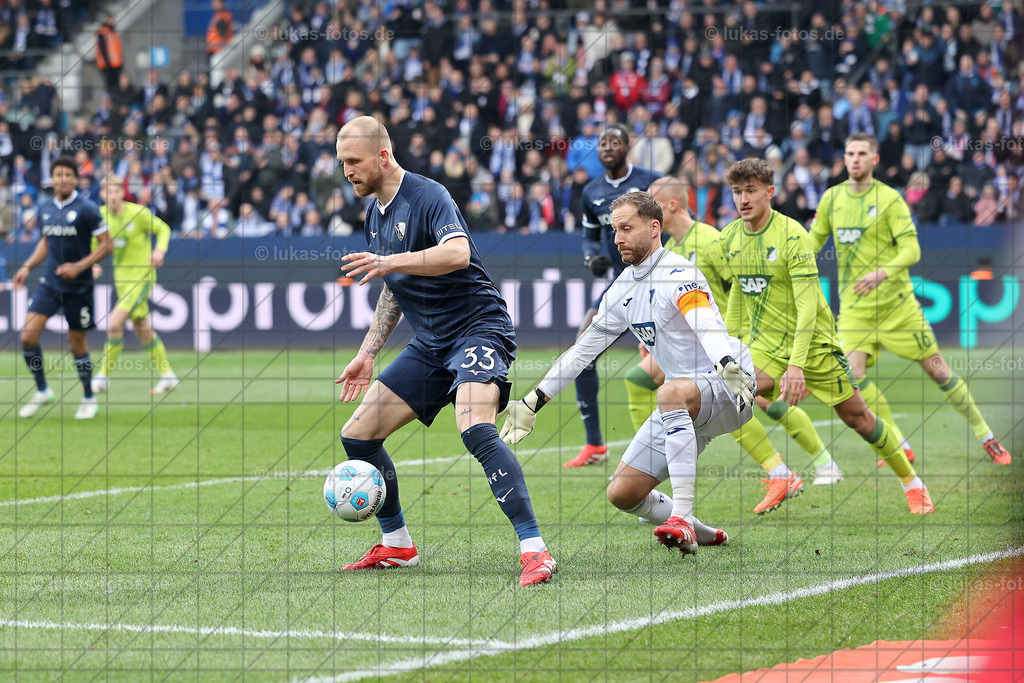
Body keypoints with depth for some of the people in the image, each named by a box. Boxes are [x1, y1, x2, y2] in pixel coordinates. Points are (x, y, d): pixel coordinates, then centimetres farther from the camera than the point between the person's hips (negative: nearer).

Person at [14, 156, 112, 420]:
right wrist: (28, 266, 9)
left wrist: (79, 266, -19)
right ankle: (42, 391, 7)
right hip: (50, 282, 5)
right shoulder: (46, 210, 6)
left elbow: (106, 244, -9)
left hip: (78, 286, -5)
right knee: (28, 335, -9)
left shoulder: (86, 209, -11)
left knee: (77, 343, 3)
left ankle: (89, 398, 21)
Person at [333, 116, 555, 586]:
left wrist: (389, 263, -41)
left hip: (477, 328, -9)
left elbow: (457, 252, -35)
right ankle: (396, 545, 20)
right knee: (357, 435, 4)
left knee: (475, 429, -33)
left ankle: (534, 549, -35)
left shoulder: (427, 196, -15)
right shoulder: (374, 212, 14)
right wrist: (368, 354, 23)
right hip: (429, 344, 9)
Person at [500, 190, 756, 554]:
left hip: (728, 389, -8)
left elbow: (709, 328, -33)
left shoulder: (678, 274, -15)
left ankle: (681, 517, -43)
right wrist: (533, 402, 17)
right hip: (683, 408, 8)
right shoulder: (623, 289, 11)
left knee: (673, 392, -41)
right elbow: (582, 349, 18)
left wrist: (729, 367, -54)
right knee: (622, 493, -1)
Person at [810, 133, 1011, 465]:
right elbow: (814, 241, 17)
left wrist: (881, 273, -31)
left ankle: (986, 437, 14)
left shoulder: (889, 199, -9)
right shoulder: (832, 198, 5)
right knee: (854, 373, -16)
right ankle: (899, 446, -3)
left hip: (896, 302, -3)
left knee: (937, 369, 0)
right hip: (853, 307, 3)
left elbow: (911, 250, -14)